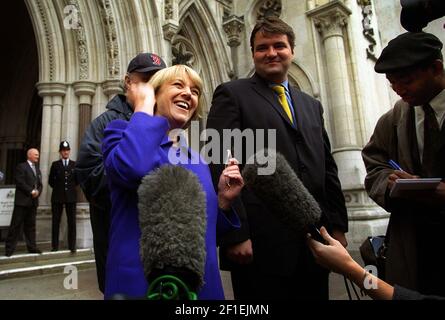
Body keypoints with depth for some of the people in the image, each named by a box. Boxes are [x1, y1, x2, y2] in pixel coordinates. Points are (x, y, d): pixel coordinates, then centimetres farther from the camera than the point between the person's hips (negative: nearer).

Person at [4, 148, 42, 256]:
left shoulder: (37, 169, 18)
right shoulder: (21, 167, -4)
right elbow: (20, 182, -14)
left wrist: (37, 191, -4)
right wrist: (31, 191, -14)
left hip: (33, 202, 7)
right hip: (22, 200, -6)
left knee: (30, 225, 10)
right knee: (16, 225, -1)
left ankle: (32, 247, 15)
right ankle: (9, 248, 6)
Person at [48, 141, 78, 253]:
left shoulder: (74, 164, 8)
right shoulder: (55, 164, 7)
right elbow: (51, 180, 9)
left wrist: (71, 186, 2)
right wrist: (58, 187, 3)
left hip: (71, 196, 0)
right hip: (57, 197, 0)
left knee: (72, 222, 0)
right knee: (56, 221, 3)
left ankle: (72, 246, 6)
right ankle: (55, 245, 12)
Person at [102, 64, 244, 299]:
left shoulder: (198, 160, 10)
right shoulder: (123, 132, -5)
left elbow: (206, 231, 13)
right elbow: (134, 169, -30)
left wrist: (223, 199, -4)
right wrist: (144, 103, -15)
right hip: (141, 284, -5)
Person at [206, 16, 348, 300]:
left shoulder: (311, 105, 18)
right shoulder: (232, 94, 0)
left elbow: (327, 168, 16)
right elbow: (220, 166, -10)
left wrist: (338, 226, 9)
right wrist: (236, 234, -15)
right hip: (260, 244, -5)